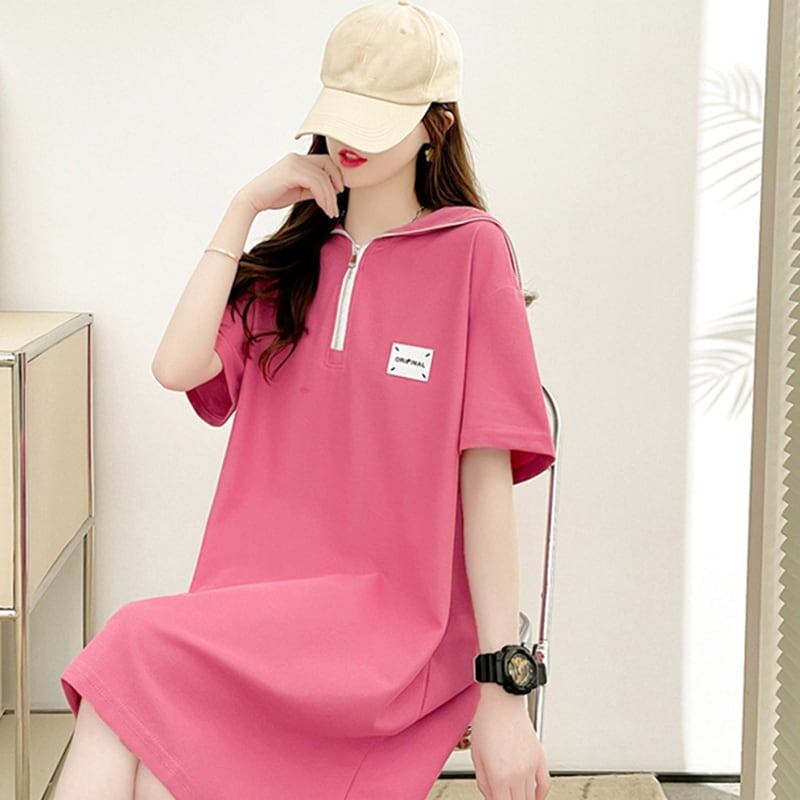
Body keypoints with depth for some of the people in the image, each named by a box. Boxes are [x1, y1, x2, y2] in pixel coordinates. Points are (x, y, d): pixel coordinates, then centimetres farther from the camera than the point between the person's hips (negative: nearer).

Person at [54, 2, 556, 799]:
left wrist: (502, 687, -11)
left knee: (140, 652, -27)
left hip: (392, 620, -4)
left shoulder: (470, 250, 0)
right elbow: (178, 367, -1)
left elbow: (485, 473, -7)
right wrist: (243, 208, 1)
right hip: (260, 612, 4)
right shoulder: (291, 259, 17)